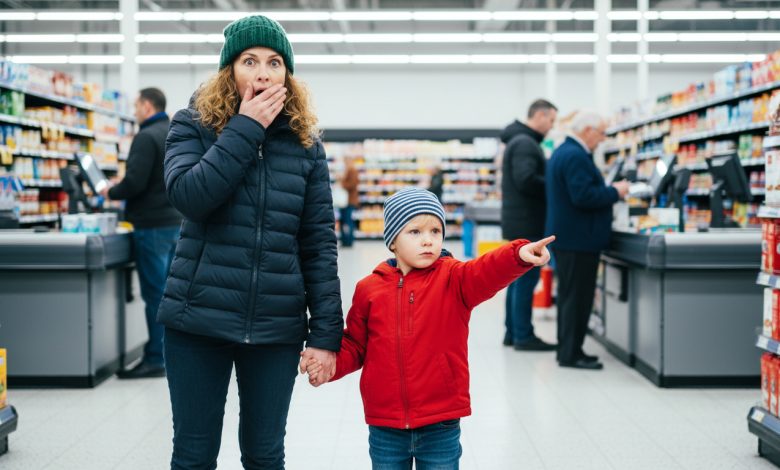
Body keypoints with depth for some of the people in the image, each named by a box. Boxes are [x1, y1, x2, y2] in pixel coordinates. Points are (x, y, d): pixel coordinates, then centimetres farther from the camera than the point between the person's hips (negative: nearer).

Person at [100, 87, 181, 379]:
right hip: (175, 221, 9)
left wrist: (111, 193, -3)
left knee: (154, 292, -6)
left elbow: (135, 182, -21)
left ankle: (155, 359, -3)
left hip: (152, 225, -9)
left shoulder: (147, 137, -13)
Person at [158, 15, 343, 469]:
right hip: (198, 319, -1)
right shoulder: (193, 125, 1)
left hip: (276, 327, 1)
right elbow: (189, 195, -19)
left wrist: (326, 333, -3)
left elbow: (319, 243, 2)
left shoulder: (305, 144, 4)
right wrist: (246, 128, -15)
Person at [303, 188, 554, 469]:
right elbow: (354, 345, 12)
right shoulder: (370, 288, 3)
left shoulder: (453, 279, -4)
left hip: (440, 425, -2)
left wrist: (519, 254, -46)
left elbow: (488, 272, -25)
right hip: (385, 428, 2)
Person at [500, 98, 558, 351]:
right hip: (527, 224, -11)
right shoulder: (525, 143, -15)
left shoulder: (521, 141, 18)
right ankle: (523, 336, -2)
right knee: (527, 279, -6)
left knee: (519, 279, 13)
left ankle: (513, 333, 18)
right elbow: (526, 180, -25)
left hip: (520, 222, 11)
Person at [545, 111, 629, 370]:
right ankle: (571, 354, -2)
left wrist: (609, 192, 14)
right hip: (578, 239, -11)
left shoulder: (563, 152, 16)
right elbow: (583, 196, -26)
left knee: (570, 295, 15)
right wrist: (615, 192, -14)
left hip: (567, 238, 11)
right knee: (577, 297, -6)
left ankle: (567, 349, 22)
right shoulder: (576, 156, -18)